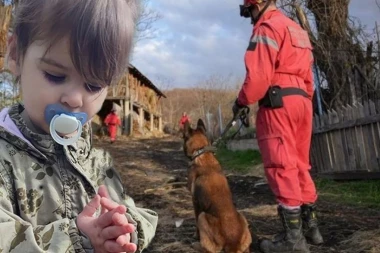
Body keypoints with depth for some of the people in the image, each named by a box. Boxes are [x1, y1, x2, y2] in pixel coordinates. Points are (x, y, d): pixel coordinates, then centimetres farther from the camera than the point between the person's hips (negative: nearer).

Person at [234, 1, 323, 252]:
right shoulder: (297, 29, 24)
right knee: (299, 165, 13)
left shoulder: (267, 27, -5)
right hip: (302, 101, 9)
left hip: (278, 103, -9)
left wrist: (242, 101, -3)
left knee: (281, 167, -8)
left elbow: (259, 74, -16)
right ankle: (311, 226, 19)